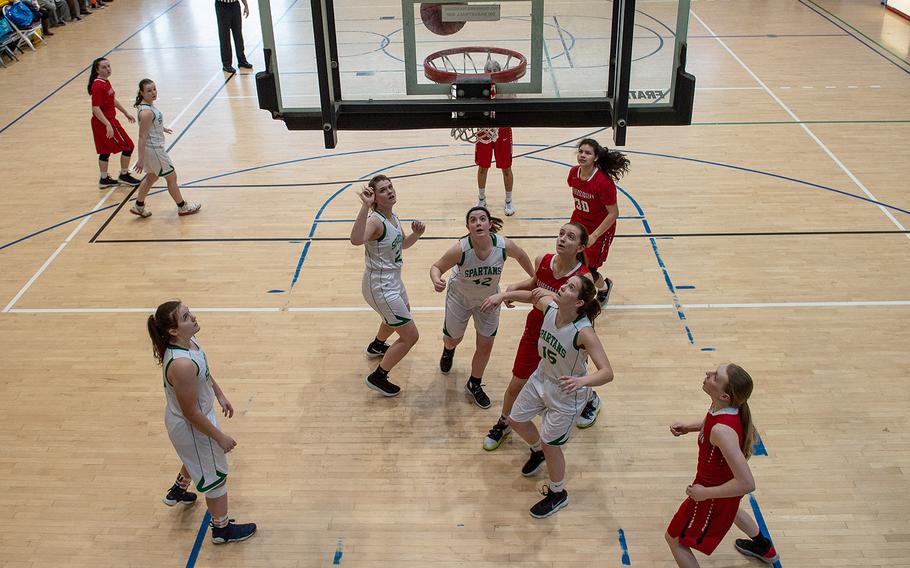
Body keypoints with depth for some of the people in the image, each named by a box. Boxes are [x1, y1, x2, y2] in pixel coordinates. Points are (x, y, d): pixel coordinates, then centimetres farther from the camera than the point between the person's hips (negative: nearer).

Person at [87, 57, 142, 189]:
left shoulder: (106, 81, 7)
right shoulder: (98, 86, -22)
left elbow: (113, 100, 22)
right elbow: (96, 109, -26)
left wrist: (126, 113, 26)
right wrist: (108, 125, -32)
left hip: (109, 121, 9)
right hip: (104, 122, -9)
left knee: (105, 150, 16)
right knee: (128, 146, 0)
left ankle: (104, 179, 25)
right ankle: (124, 176, 13)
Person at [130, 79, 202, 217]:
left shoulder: (148, 105, 1)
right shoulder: (146, 112, -27)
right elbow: (142, 137, -27)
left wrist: (161, 128, 40)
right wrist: (141, 159, -27)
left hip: (155, 147, 10)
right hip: (153, 149, -10)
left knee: (152, 176, 23)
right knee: (171, 177, 6)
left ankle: (139, 206, 32)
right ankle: (182, 207, 22)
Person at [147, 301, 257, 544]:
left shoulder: (188, 340, -13)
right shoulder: (182, 365, -40)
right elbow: (191, 413, -29)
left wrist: (220, 396, 16)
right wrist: (220, 437, -18)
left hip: (202, 413, 9)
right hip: (192, 427, -9)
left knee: (197, 458, 38)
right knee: (215, 476, 15)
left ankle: (178, 491, 65)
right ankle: (222, 529, 39)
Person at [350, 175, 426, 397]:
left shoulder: (393, 217, 0)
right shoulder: (375, 221, -27)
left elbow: (403, 244, 17)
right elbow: (356, 240, -50)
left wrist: (416, 234, -3)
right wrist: (365, 206, -55)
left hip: (393, 281, 10)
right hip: (380, 288, -10)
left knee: (403, 312, 37)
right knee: (411, 336, -6)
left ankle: (376, 346, 63)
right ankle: (378, 377, 9)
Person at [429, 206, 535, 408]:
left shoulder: (504, 245, -29)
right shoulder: (460, 249, -35)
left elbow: (521, 256, -5)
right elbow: (437, 267, -21)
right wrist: (436, 281, -44)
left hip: (489, 299, 2)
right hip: (460, 297, -1)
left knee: (485, 345, 7)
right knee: (453, 338, 20)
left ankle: (474, 385, 33)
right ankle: (448, 351, 61)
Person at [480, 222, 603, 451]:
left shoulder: (583, 278, -28)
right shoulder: (543, 261, -14)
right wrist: (505, 293, -2)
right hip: (534, 331, 3)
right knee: (516, 386, 9)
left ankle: (591, 400, 58)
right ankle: (504, 424, 38)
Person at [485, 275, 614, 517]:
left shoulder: (584, 332, -36)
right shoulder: (549, 305, -19)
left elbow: (607, 372, -41)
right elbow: (531, 295, 6)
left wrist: (581, 381, -57)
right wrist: (504, 295, 1)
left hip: (566, 392, -7)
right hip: (542, 378, 7)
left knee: (550, 444, 8)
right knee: (516, 420, 23)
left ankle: (558, 494, 37)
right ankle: (537, 452, 57)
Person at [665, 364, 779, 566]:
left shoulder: (723, 431, -42)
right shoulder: (727, 406, -17)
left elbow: (747, 484, -40)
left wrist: (705, 493, -30)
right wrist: (689, 427, -3)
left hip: (714, 492, -8)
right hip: (725, 477, 9)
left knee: (675, 539, 10)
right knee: (728, 508, 42)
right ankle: (763, 548, 67)